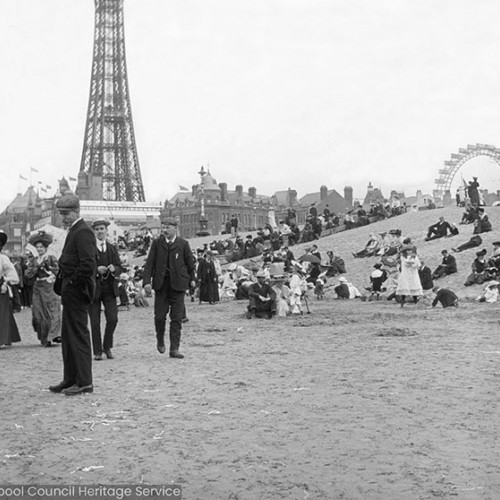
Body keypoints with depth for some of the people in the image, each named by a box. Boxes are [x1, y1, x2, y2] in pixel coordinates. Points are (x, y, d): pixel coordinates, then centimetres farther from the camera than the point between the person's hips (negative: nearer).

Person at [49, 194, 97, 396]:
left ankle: (84, 382, 1)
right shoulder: (74, 231, 16)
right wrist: (63, 283, 13)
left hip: (77, 291, -10)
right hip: (70, 291, 10)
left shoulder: (82, 232, -15)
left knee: (78, 335, -5)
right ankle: (70, 379, 22)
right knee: (68, 336, 14)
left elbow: (88, 264, -25)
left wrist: (72, 281, -16)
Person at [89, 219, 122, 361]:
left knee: (113, 319, -5)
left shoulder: (112, 248, 12)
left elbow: (120, 268, 10)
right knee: (95, 322, 1)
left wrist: (114, 269, -11)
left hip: (109, 288, 3)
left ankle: (107, 347, 16)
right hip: (93, 288, -3)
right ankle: (97, 351, 13)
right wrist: (96, 270, -21)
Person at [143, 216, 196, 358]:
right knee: (159, 316, 1)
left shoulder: (183, 244, 3)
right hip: (161, 284, 1)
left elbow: (190, 262, 13)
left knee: (177, 318, -2)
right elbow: (149, 263, 1)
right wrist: (146, 281, -8)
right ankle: (160, 340, 29)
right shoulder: (157, 243, 5)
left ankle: (174, 349, 2)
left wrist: (192, 279, 17)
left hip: (178, 284, -1)